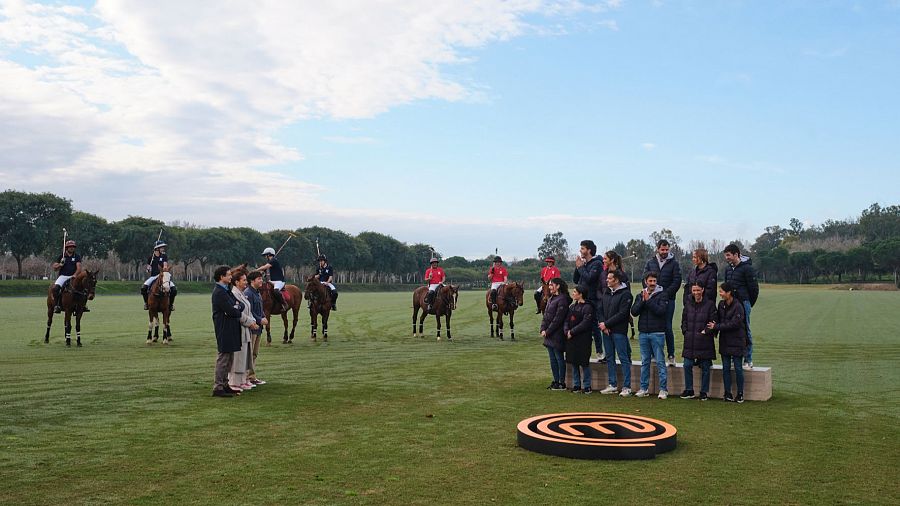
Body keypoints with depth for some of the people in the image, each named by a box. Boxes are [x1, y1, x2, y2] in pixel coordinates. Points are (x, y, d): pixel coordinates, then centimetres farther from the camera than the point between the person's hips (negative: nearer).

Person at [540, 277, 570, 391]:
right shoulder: (551, 299, 14)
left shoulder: (562, 300, -14)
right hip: (549, 335, 9)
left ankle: (562, 383, 6)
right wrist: (543, 329, 1)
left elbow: (558, 319, -18)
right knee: (552, 359, 12)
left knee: (559, 358, -1)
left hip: (557, 335, -9)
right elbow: (545, 316, 14)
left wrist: (548, 331, -16)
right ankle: (556, 381, 19)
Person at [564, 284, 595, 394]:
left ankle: (587, 386, 9)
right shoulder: (572, 306, 13)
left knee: (584, 363, -1)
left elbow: (585, 324, -17)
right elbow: (567, 320, 11)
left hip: (583, 339, -7)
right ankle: (576, 385, 20)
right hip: (571, 339, 7)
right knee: (574, 362, 11)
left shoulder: (587, 307, -10)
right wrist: (567, 331, -8)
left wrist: (572, 332, -15)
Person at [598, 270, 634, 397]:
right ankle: (612, 385, 19)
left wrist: (606, 324, -14)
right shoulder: (606, 292, 13)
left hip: (619, 331, -7)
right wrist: (602, 325, -6)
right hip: (606, 331, 7)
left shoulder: (625, 294, -9)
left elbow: (622, 314, -15)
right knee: (610, 358, 11)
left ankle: (626, 387, 2)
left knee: (624, 358, -2)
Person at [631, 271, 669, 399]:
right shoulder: (640, 295, 11)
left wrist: (648, 301, -14)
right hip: (643, 333, 4)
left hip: (657, 333, -4)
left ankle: (663, 389, 2)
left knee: (660, 362, -3)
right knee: (645, 362, 10)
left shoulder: (662, 295, -1)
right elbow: (634, 312, 1)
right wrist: (642, 301, -11)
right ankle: (644, 388, 17)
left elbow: (661, 311, -15)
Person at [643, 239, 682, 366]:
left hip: (668, 299, -3)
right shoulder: (651, 262, 11)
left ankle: (671, 355, 2)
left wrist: (666, 293, -12)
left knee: (667, 327, -5)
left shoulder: (674, 263, 2)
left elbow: (677, 281, -4)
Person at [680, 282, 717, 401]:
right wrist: (685, 332, 2)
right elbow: (684, 321, 15)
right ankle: (689, 391, 13)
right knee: (687, 365, 1)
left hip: (705, 342, -3)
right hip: (690, 342, 4)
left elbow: (713, 322, -5)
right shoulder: (688, 304, 10)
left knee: (705, 368, 4)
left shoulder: (710, 304, -3)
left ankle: (704, 392, 14)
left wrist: (705, 332, -11)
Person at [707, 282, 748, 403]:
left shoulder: (738, 306, -15)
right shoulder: (721, 304, 7)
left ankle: (740, 394, 12)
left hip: (737, 342, -6)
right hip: (724, 342, 6)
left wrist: (716, 327, -17)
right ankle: (727, 393, 13)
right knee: (726, 368, 6)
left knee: (738, 368, 1)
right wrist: (714, 326, -7)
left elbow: (734, 324, -19)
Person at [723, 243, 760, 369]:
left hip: (743, 303, -6)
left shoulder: (747, 268, -9)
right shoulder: (728, 269, 13)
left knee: (745, 331, -3)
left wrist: (749, 303, 1)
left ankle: (748, 360, 3)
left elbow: (754, 288, -6)